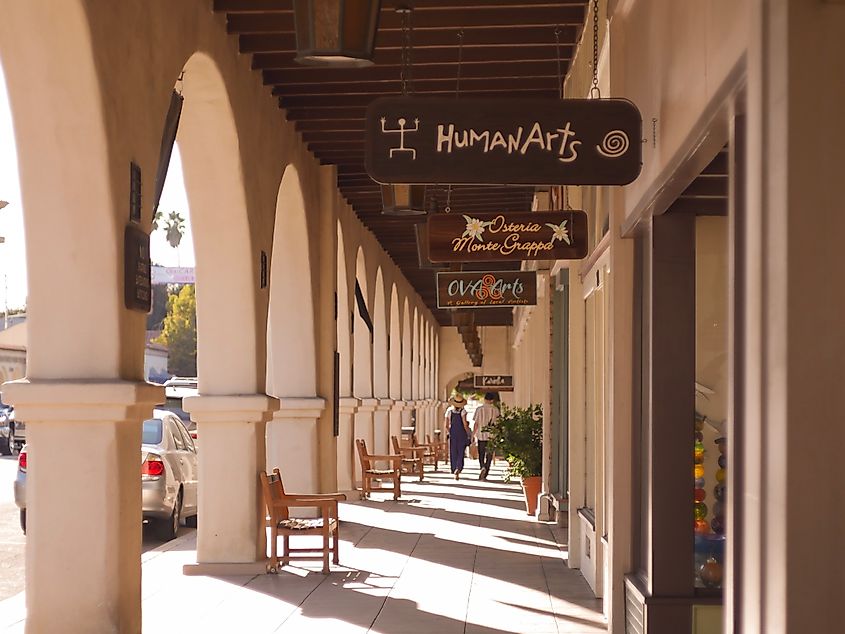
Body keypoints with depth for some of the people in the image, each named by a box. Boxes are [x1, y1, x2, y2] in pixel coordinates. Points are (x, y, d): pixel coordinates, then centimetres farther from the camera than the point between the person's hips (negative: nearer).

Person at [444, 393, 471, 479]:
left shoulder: (449, 411, -2)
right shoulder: (463, 411, -10)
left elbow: (447, 426, 2)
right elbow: (465, 425, -13)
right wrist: (469, 434, 2)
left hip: (452, 435, 2)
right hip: (462, 435, -2)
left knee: (453, 454, 10)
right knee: (461, 453, 5)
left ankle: (455, 471, 11)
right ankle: (458, 469, -16)